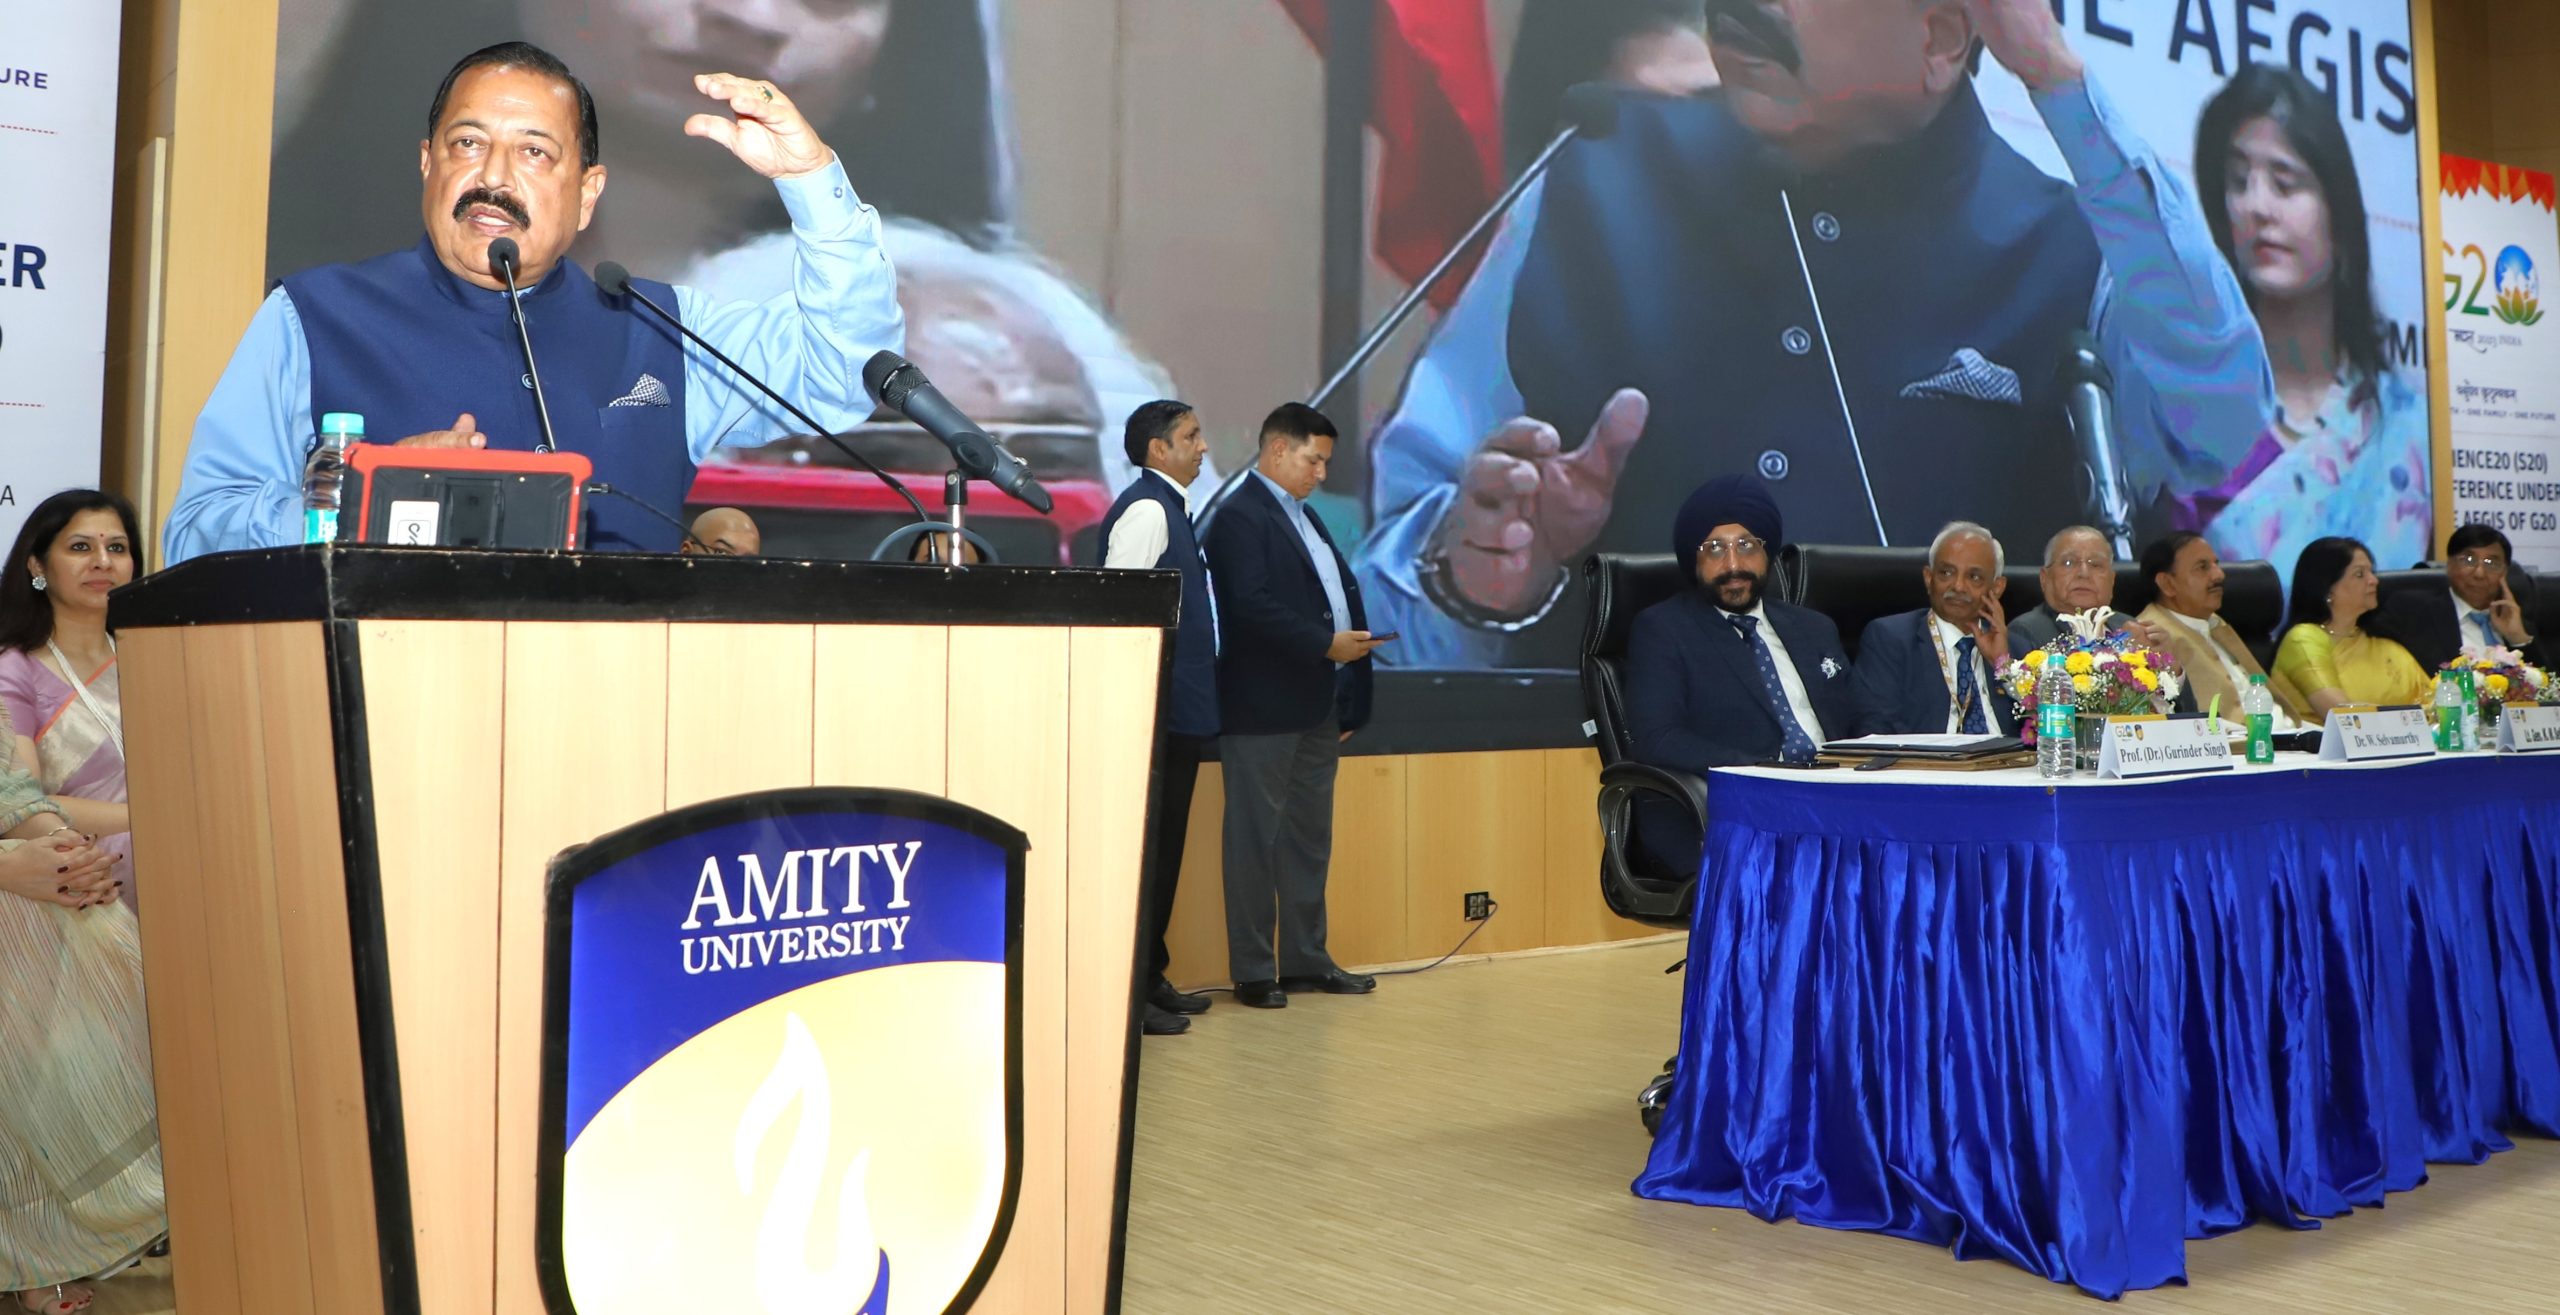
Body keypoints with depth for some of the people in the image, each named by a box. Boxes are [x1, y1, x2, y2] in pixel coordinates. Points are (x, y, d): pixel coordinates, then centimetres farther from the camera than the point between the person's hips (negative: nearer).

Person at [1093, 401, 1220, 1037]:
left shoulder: (1169, 508, 18)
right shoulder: (1146, 508, -12)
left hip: (1180, 710, 10)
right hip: (1157, 711, -10)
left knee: (1162, 847, 15)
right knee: (1143, 849, -6)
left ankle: (1149, 978, 24)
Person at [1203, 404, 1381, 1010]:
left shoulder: (1303, 514, 19)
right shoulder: (1240, 517, -10)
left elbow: (1335, 590, 18)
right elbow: (1252, 606, -22)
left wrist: (1348, 698, 12)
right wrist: (1326, 643, -19)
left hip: (1318, 707, 9)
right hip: (1265, 707, -9)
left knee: (1310, 839, 13)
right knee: (1257, 839, -1)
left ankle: (1305, 960, 22)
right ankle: (1253, 971, 5)